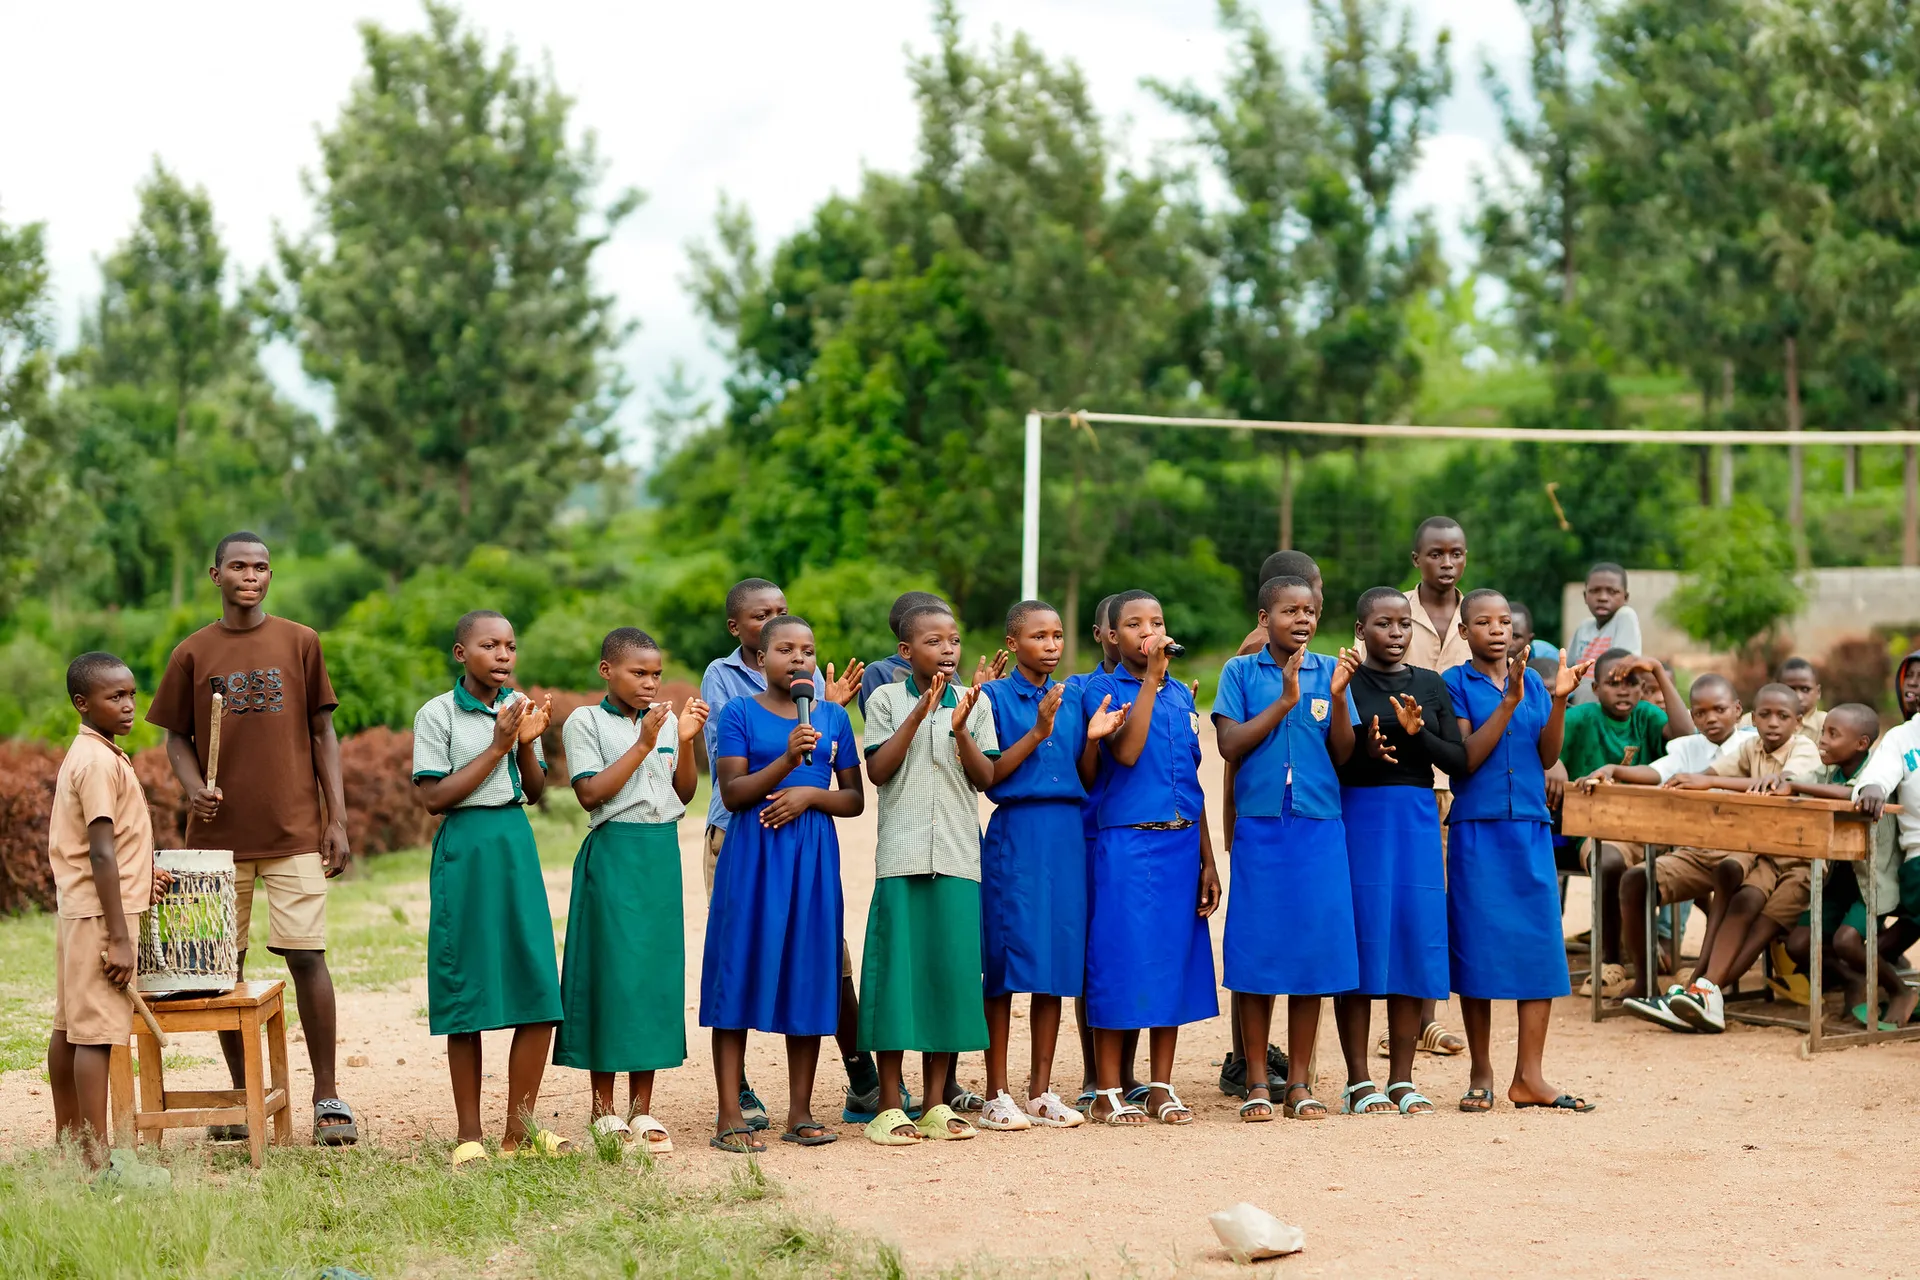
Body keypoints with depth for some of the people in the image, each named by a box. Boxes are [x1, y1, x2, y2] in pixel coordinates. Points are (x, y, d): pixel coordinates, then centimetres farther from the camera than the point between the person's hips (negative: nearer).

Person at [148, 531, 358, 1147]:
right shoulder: (192, 653, 5)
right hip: (221, 833, 1)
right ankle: (240, 1095, 16)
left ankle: (327, 1096, -2)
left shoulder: (300, 642, 4)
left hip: (294, 830, -1)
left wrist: (337, 819, 0)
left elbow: (323, 732, 6)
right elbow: (176, 738, 10)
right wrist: (195, 789, -10)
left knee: (306, 955, -7)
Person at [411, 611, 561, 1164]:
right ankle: (469, 1135, 10)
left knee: (539, 991, -1)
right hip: (465, 849, -4)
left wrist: (527, 744, -6)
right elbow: (435, 797, -11)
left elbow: (536, 793, 12)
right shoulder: (437, 715, -5)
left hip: (516, 846, 4)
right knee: (467, 995, 1)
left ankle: (520, 1128, 10)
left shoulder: (520, 707, 9)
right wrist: (496, 748, -13)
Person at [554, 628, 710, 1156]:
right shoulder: (585, 722, -2)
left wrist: (686, 740, -4)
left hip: (663, 854, 5)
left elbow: (684, 794, 11)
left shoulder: (667, 720, 11)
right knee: (611, 971, -3)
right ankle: (603, 1110, 6)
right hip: (613, 854, -4)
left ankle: (641, 1109, 11)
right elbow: (591, 794, -11)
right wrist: (643, 744, -15)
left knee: (657, 972, 4)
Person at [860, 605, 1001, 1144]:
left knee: (951, 971, 3)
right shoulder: (887, 700, 3)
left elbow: (987, 778, 4)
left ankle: (937, 1104, 12)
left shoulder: (974, 702, 9)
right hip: (901, 856, -2)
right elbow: (877, 771, -6)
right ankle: (889, 1106, 4)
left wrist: (961, 730, -13)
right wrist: (919, 713, -13)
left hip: (958, 857, 2)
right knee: (898, 971, -3)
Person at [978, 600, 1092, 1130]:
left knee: (1057, 962, 5)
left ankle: (1041, 1090, 13)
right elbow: (988, 776, -7)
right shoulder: (995, 696, -1)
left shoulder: (1072, 698, 13)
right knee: (1007, 965, -3)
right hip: (1015, 833, -5)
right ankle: (997, 1094, 3)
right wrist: (1037, 733, -15)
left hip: (1067, 834, 5)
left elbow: (1084, 778, 15)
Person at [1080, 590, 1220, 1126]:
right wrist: (1151, 676, -18)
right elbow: (1126, 751, -20)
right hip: (1126, 844, -5)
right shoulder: (1105, 690, -3)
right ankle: (1107, 1093, 4)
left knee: (1174, 962, 7)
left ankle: (1161, 1087, 16)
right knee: (1121, 962, -3)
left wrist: (1207, 859, 11)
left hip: (1181, 844, 5)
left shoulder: (1182, 695, 13)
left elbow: (1192, 781, 15)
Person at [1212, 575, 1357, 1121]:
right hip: (1259, 825, -2)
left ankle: (1299, 1081, 11)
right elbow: (1230, 745, -6)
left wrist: (1337, 698, -11)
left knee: (1312, 950, 2)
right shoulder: (1241, 672, 5)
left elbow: (1344, 755, 4)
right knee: (1256, 952, -1)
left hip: (1319, 829, 2)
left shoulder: (1328, 671, 8)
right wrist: (1285, 701, -13)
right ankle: (1257, 1081, 9)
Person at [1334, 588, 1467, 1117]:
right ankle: (1358, 1081, 5)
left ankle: (1403, 1079, 10)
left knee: (1415, 940, 2)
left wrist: (1418, 733, -12)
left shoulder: (1431, 685, 11)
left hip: (1416, 820, 4)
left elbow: (1460, 760, 4)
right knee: (1360, 940, -3)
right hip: (1357, 816, -4)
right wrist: (1363, 750, -23)